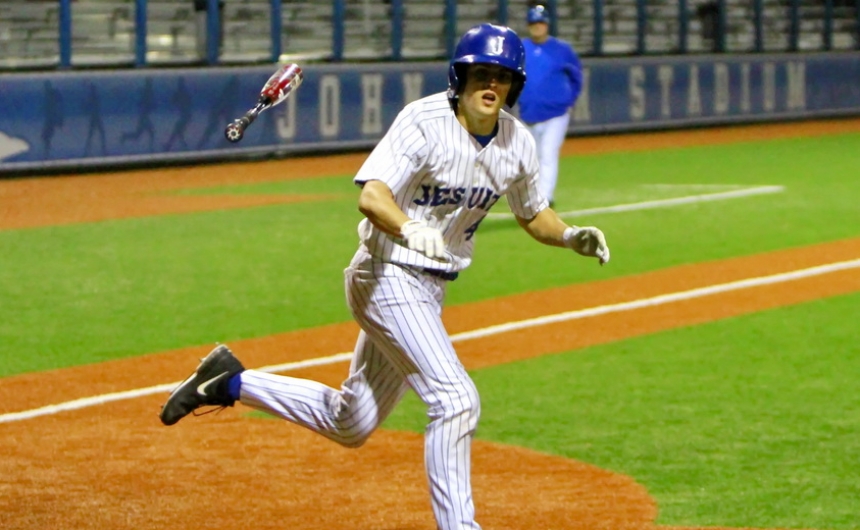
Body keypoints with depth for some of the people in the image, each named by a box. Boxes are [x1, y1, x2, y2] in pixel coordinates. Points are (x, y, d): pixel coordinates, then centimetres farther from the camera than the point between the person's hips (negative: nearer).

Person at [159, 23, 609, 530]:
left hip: (430, 288, 8)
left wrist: (572, 236, -4)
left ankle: (232, 382, 30)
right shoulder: (424, 121, -20)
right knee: (456, 399, -20)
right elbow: (372, 197, -32)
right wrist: (409, 229, -51)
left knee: (350, 425, 16)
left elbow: (533, 213, 16)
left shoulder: (518, 143, 0)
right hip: (389, 276, -8)